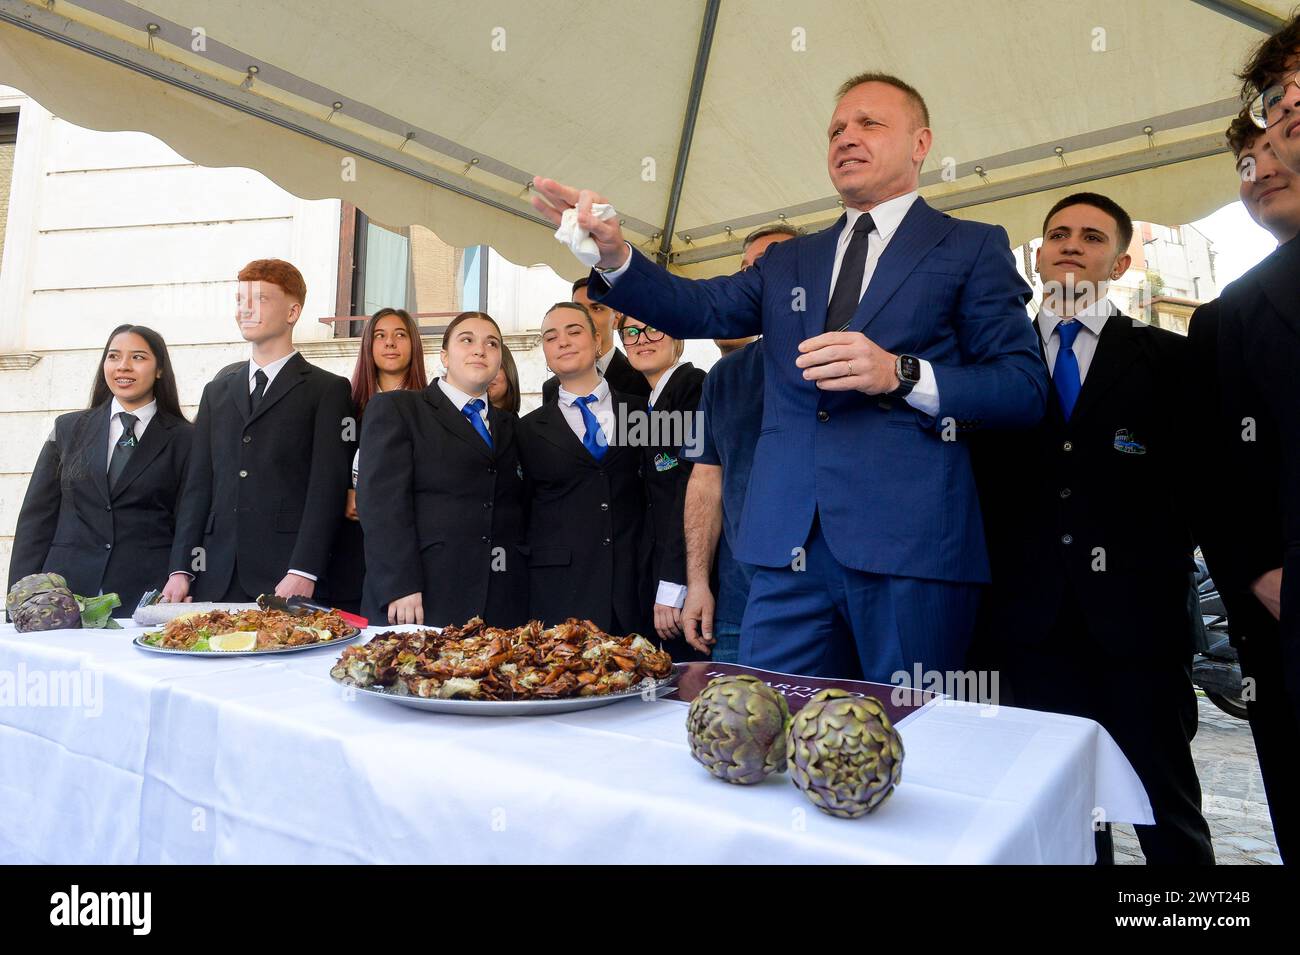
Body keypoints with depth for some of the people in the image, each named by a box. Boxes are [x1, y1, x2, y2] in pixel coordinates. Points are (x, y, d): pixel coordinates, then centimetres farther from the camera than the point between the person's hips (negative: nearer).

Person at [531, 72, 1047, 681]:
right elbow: (700, 308, 6)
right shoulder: (787, 262, 22)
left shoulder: (971, 248, 9)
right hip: (790, 546, 4)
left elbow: (1025, 389, 1)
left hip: (910, 545, -3)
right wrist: (613, 254, -11)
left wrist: (900, 374, -15)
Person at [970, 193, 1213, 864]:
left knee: (1169, 819, 8)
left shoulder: (1168, 357, 9)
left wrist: (1164, 573, -9)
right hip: (1031, 619, 1)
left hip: (1136, 616, 0)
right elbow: (984, 479, 6)